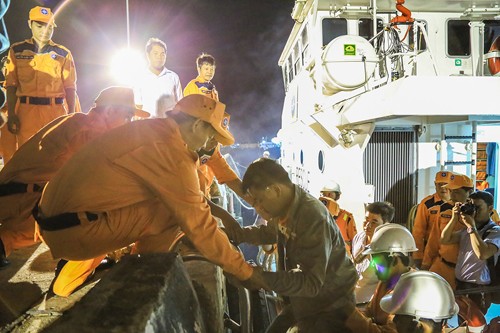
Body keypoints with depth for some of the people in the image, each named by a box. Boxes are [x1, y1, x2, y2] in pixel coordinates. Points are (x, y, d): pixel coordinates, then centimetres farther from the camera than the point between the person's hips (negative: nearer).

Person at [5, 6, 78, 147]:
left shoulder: (63, 54, 8)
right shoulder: (17, 50, 10)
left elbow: (70, 87, 6)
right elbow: (11, 85, 7)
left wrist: (71, 115, -1)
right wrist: (11, 114, -3)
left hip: (56, 110, 0)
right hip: (26, 110, 0)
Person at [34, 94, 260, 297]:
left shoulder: (151, 129, 10)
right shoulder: (170, 150, -17)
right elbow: (199, 227, -14)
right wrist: (246, 272, -5)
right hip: (76, 230, -9)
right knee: (172, 211, -13)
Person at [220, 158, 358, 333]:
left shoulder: (313, 218, -33)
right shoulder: (284, 207, -6)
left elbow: (312, 282, -36)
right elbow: (269, 232, 17)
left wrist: (263, 279, -42)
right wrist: (238, 233, -1)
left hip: (329, 305, -8)